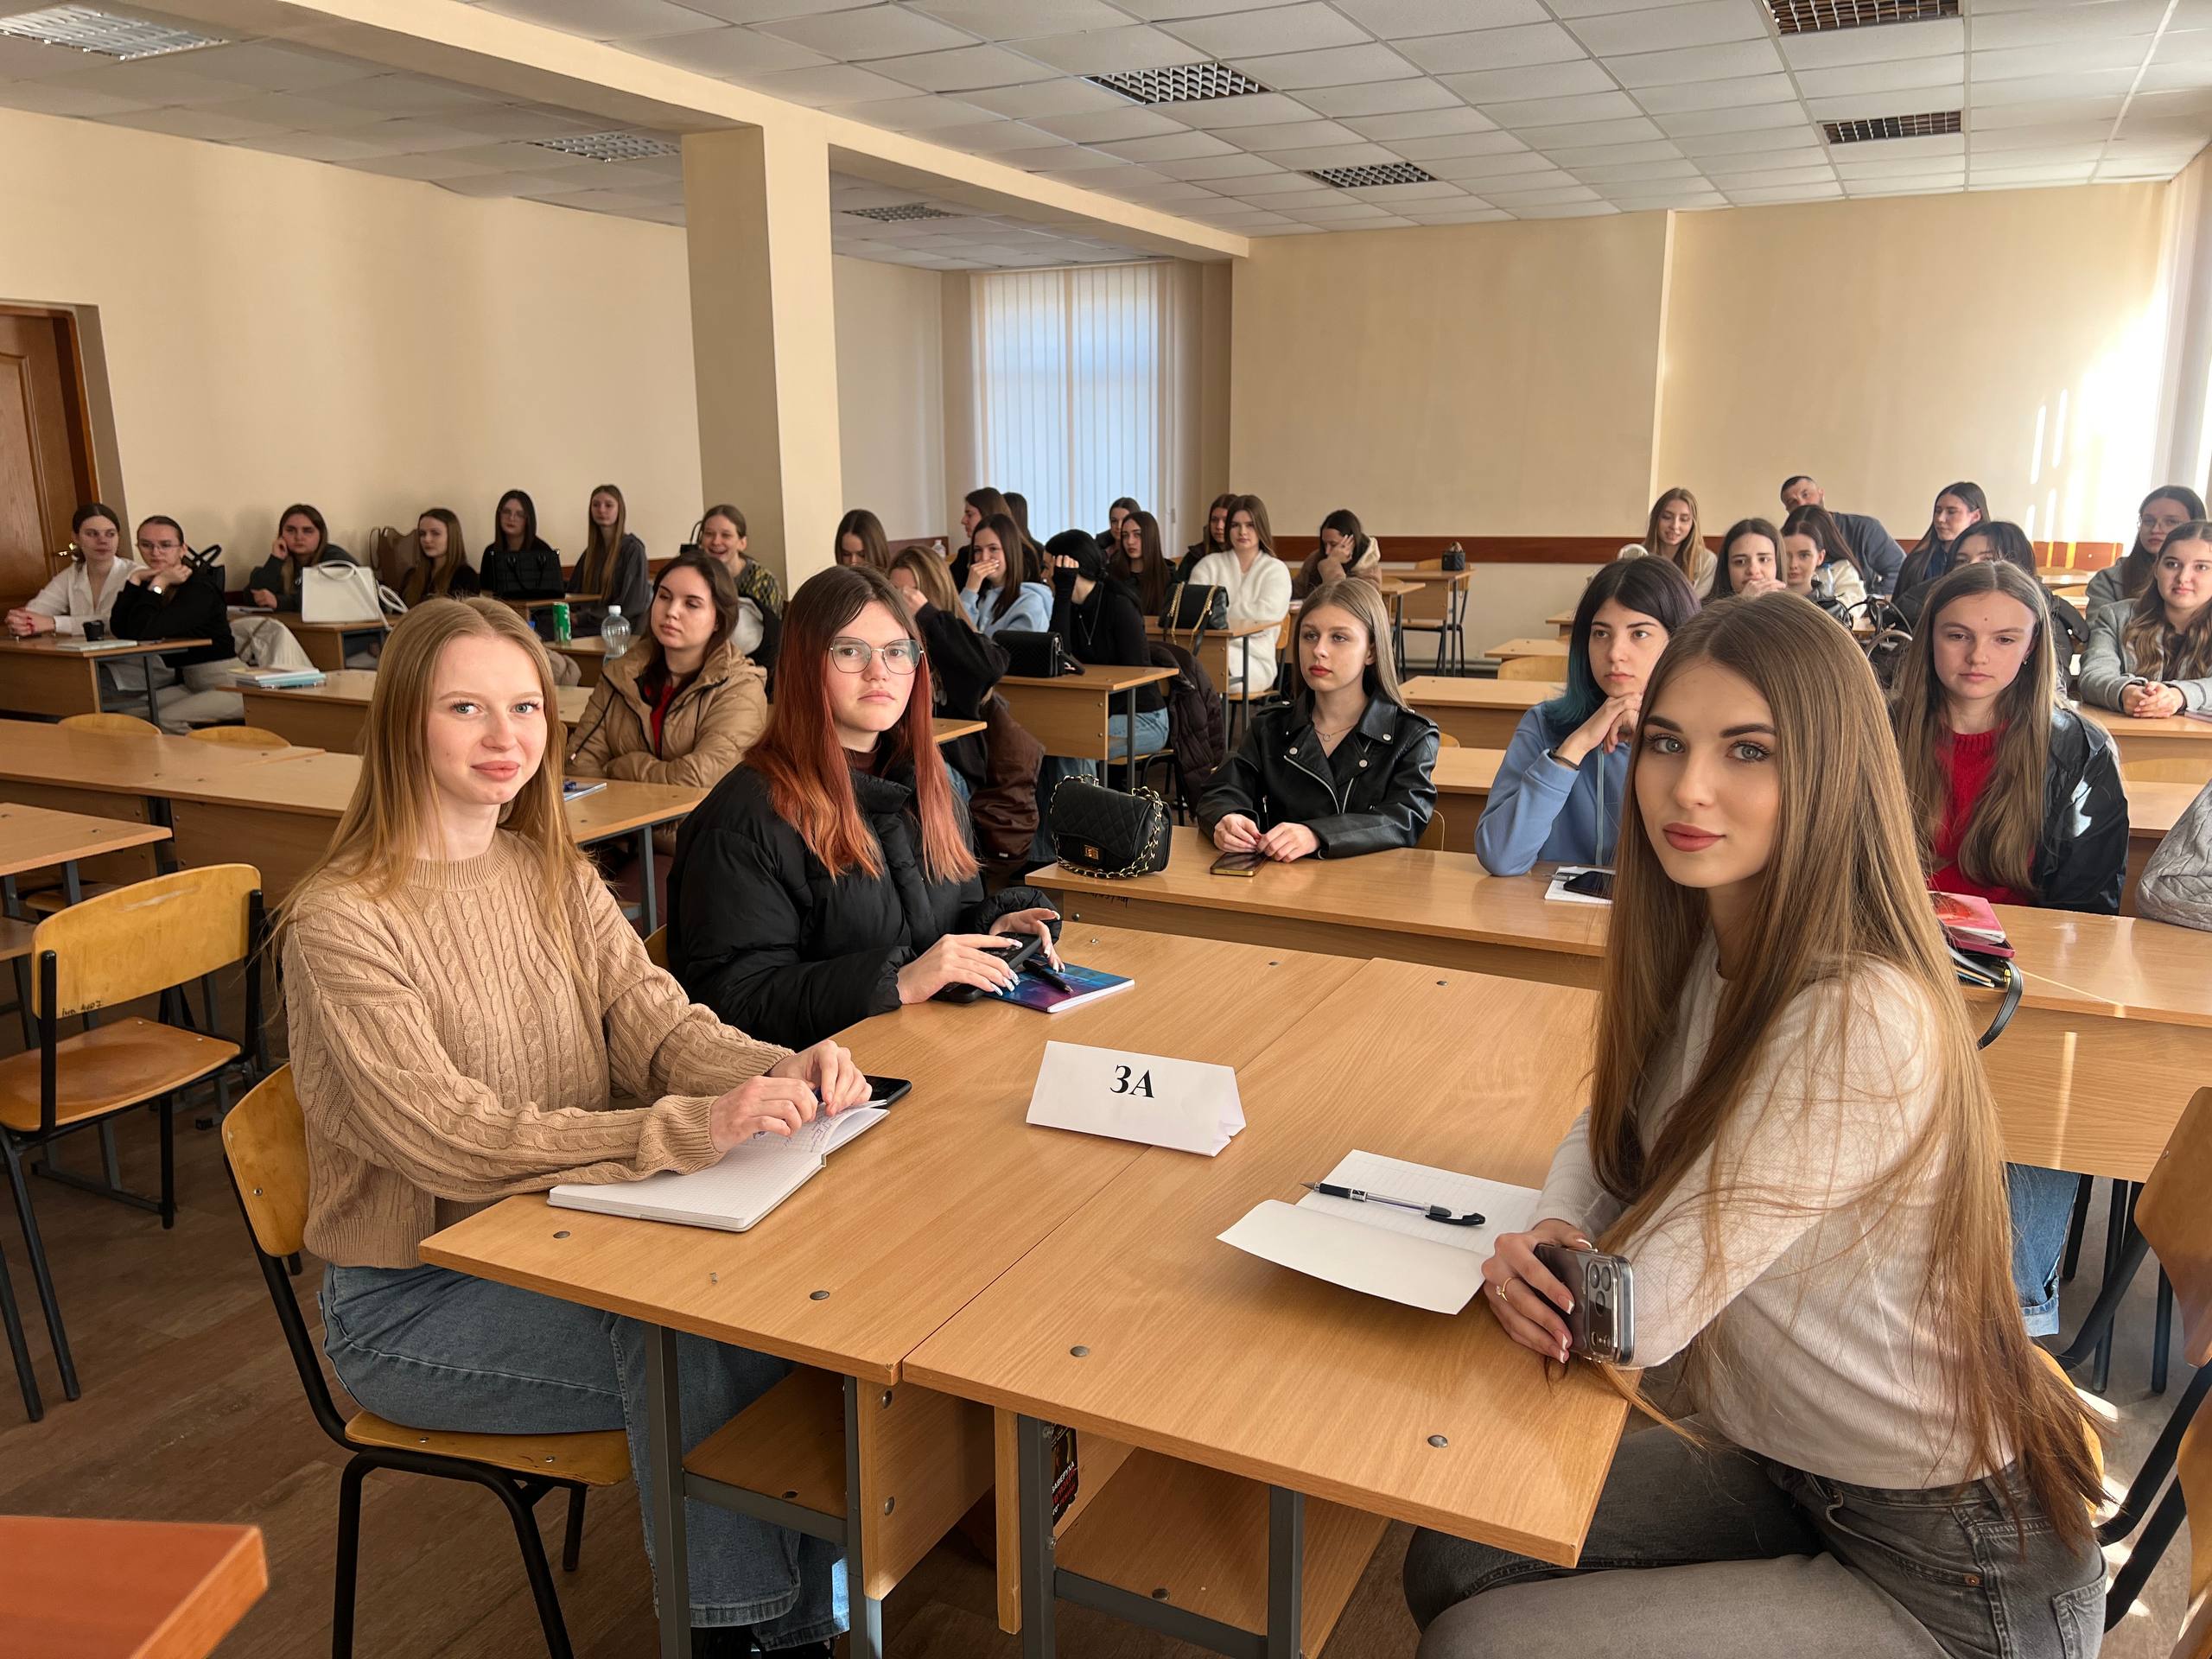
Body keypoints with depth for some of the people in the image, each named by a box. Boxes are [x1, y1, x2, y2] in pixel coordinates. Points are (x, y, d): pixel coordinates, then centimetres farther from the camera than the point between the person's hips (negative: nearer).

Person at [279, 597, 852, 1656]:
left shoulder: (557, 878, 5)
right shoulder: (340, 923, -17)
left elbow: (661, 1028, -5)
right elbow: (448, 1139, -27)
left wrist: (781, 1072, -28)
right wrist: (689, 1129, -39)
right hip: (410, 1301, -5)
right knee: (699, 1349, -26)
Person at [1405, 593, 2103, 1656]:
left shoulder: (1864, 1023, -31)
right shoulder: (1699, 954, -4)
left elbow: (1630, 1319, -27)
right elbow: (1609, 1138, 8)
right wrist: (1548, 1238, -14)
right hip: (1785, 1470, 7)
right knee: (1451, 1565, 3)